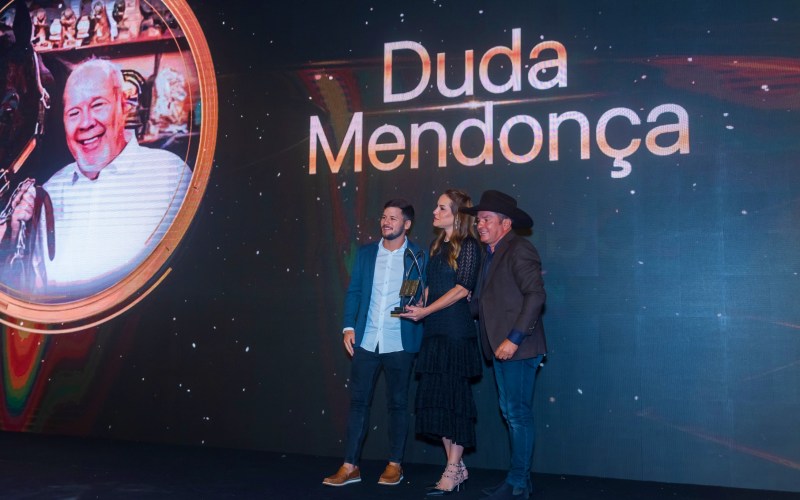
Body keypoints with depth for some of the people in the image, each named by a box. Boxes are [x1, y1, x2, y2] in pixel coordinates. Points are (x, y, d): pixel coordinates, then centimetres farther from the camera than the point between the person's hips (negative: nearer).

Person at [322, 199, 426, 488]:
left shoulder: (418, 257, 0)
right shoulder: (366, 253, 9)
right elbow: (353, 292, 9)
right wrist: (348, 327, 1)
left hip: (400, 343, -3)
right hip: (366, 340, 3)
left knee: (397, 403, 7)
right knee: (358, 401, 5)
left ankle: (395, 465, 20)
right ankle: (350, 466, 12)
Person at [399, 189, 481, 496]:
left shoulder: (468, 246, -5)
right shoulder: (436, 246, 17)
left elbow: (463, 288, -12)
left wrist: (426, 310, -14)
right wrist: (418, 307, 1)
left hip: (456, 330, -8)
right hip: (434, 331, 8)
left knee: (453, 397, -4)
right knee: (436, 397, 6)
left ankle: (452, 471, 4)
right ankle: (457, 467, 16)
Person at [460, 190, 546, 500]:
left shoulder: (519, 250, -13)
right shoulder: (491, 254, 16)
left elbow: (535, 295, -21)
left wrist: (514, 339, -23)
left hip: (517, 348, -10)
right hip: (500, 347, 10)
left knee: (518, 415, -2)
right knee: (511, 414, 14)